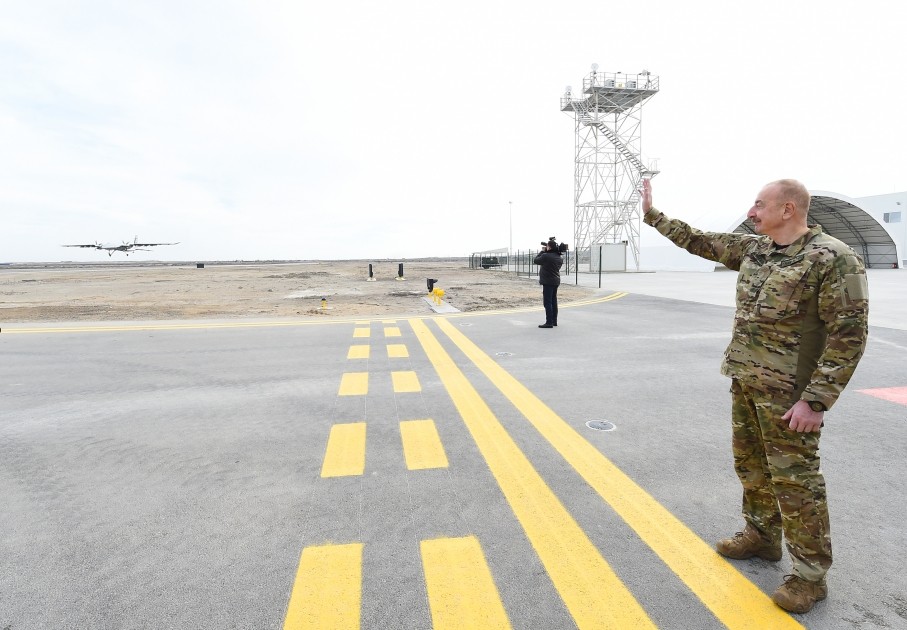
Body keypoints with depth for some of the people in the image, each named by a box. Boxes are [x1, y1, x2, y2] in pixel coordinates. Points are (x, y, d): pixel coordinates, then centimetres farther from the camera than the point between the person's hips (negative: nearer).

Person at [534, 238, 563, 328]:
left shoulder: (545, 256, -18)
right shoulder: (559, 257, 5)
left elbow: (536, 261, -5)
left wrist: (542, 251, 6)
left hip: (548, 282, -8)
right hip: (556, 281, 8)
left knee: (547, 302, -5)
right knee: (553, 301, 15)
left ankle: (549, 322, -7)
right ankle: (554, 321, 22)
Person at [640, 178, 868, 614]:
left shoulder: (833, 258, -16)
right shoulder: (752, 248, 6)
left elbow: (849, 334, -18)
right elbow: (698, 241, 17)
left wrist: (816, 400, -21)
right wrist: (653, 214, 17)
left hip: (788, 391, -7)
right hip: (745, 382, 8)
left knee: (794, 478, 1)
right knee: (751, 464, 18)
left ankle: (810, 573, 18)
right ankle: (761, 536, 37)